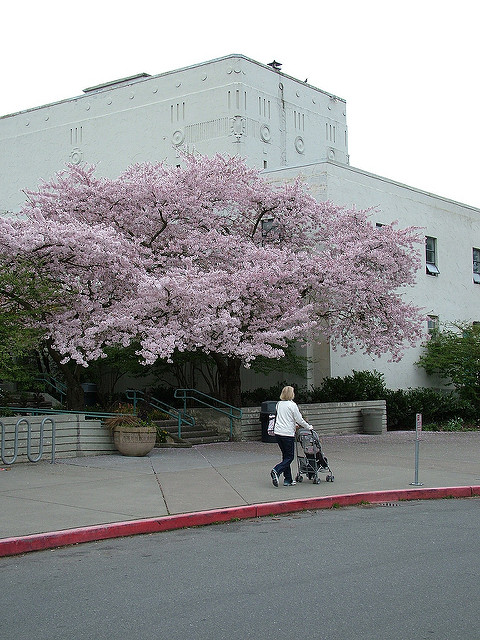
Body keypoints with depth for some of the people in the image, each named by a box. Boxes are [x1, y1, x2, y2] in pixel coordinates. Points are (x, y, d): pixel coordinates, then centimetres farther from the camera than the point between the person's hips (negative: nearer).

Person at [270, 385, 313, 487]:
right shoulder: (292, 405, -10)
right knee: (290, 457, 2)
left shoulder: (279, 404, 10)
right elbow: (299, 420, -7)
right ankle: (276, 471, -18)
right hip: (288, 434, -7)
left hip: (278, 432, 7)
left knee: (286, 456, 13)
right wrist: (309, 427, 8)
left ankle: (288, 480, 13)